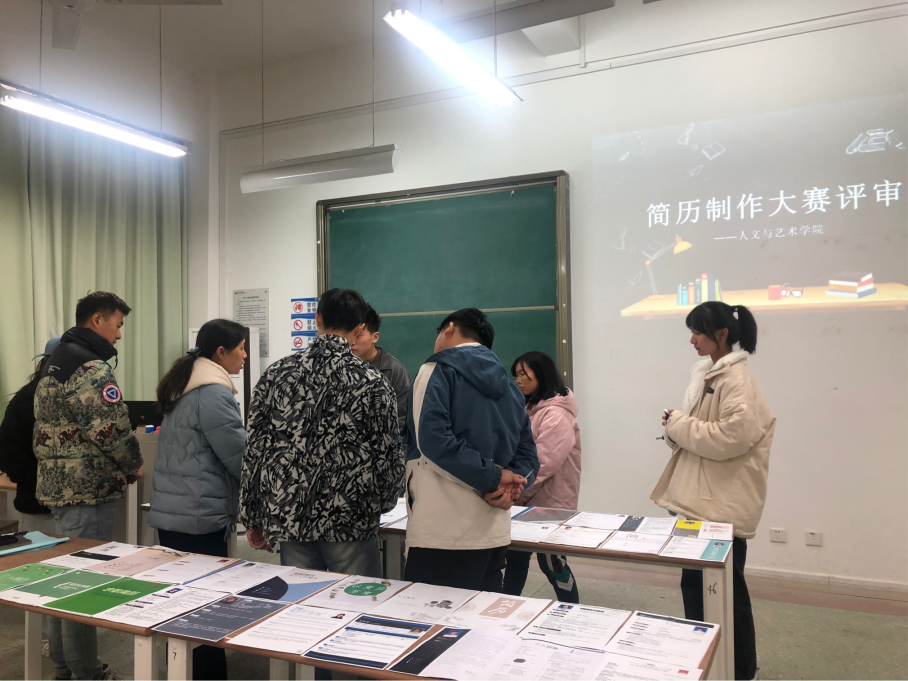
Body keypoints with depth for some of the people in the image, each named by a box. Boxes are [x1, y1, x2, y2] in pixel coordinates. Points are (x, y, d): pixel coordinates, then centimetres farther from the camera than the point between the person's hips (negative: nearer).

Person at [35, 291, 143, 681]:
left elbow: (57, 429, 17)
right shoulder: (91, 370, -17)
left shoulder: (56, 363, 15)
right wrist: (133, 466, -3)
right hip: (87, 490, -10)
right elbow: (112, 431, -22)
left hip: (58, 484, 10)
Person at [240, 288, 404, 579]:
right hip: (350, 522, -3)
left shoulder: (276, 374, -1)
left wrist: (253, 519, 11)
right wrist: (381, 502, 15)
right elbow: (389, 454, -5)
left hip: (289, 520, 3)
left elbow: (255, 449, 2)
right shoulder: (371, 382, -10)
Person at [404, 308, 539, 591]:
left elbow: (433, 438, -18)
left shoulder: (439, 371, -2)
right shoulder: (508, 387, 19)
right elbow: (528, 457, 15)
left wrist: (492, 479, -14)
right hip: (494, 533, 7)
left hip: (441, 535, -7)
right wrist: (509, 485, -3)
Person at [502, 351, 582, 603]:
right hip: (528, 501, 9)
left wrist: (519, 492, -17)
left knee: (551, 562, 4)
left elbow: (543, 464, -25)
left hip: (550, 502, -9)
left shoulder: (556, 414, -20)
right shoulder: (531, 409, 13)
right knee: (515, 556, 16)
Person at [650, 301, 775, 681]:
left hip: (724, 504, -9)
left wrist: (678, 423, -16)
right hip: (700, 499, 9)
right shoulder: (708, 374, 12)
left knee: (726, 589, 5)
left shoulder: (737, 379, -16)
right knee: (697, 585, 16)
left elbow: (730, 437, -25)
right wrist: (678, 429, -1)